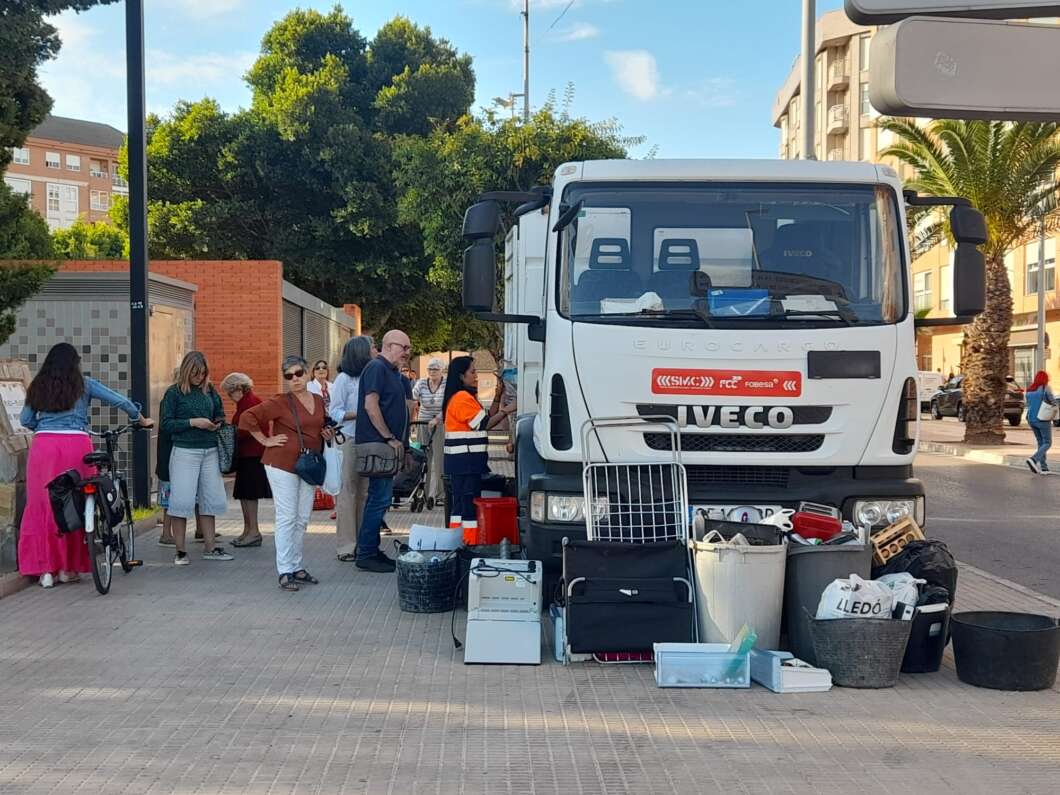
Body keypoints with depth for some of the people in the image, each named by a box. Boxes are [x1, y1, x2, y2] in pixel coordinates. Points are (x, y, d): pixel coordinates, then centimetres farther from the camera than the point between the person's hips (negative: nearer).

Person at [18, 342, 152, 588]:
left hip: (42, 446, 2)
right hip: (75, 444, -2)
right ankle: (69, 567, 11)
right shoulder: (83, 384, 7)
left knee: (42, 506, 6)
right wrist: (142, 420, 21)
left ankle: (45, 570, 7)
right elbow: (120, 401, 7)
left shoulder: (37, 386, 14)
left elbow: (25, 420, 14)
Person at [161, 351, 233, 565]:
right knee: (181, 500, -5)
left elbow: (220, 415, 22)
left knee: (210, 499, 8)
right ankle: (180, 551, 3)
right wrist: (193, 422, -15)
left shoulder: (210, 391, 11)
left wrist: (218, 424, -1)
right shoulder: (174, 392, -2)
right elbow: (166, 424, -6)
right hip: (184, 451, -5)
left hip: (210, 451, 5)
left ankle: (210, 547, 18)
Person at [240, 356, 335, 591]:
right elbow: (248, 417, -12)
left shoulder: (319, 401, 9)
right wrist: (266, 441, -11)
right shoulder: (280, 403, -10)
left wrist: (329, 435, 6)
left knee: (302, 519, 11)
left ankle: (297, 567, 21)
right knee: (287, 518, -5)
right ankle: (285, 572, 0)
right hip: (282, 464, -6)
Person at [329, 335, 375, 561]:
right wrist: (359, 413, -16)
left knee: (365, 492, 5)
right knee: (347, 492, -4)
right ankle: (345, 546, 1)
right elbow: (334, 412, -5)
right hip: (348, 441, -5)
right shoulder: (344, 379, -3)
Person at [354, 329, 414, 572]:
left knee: (381, 497, 13)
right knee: (379, 498, -9)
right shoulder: (376, 368, -11)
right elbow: (370, 405, -20)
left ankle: (371, 550, 19)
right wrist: (390, 438, -18)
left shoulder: (394, 373, 18)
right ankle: (365, 555, -4)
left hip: (388, 445, 10)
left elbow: (405, 405, 25)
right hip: (376, 443, -10)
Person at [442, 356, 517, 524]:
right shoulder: (462, 398, -13)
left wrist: (497, 398, 11)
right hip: (464, 461, -10)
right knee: (466, 505, -10)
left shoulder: (467, 397, 19)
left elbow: (486, 420, 16)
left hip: (468, 461, 10)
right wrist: (506, 411, -10)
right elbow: (484, 424, -14)